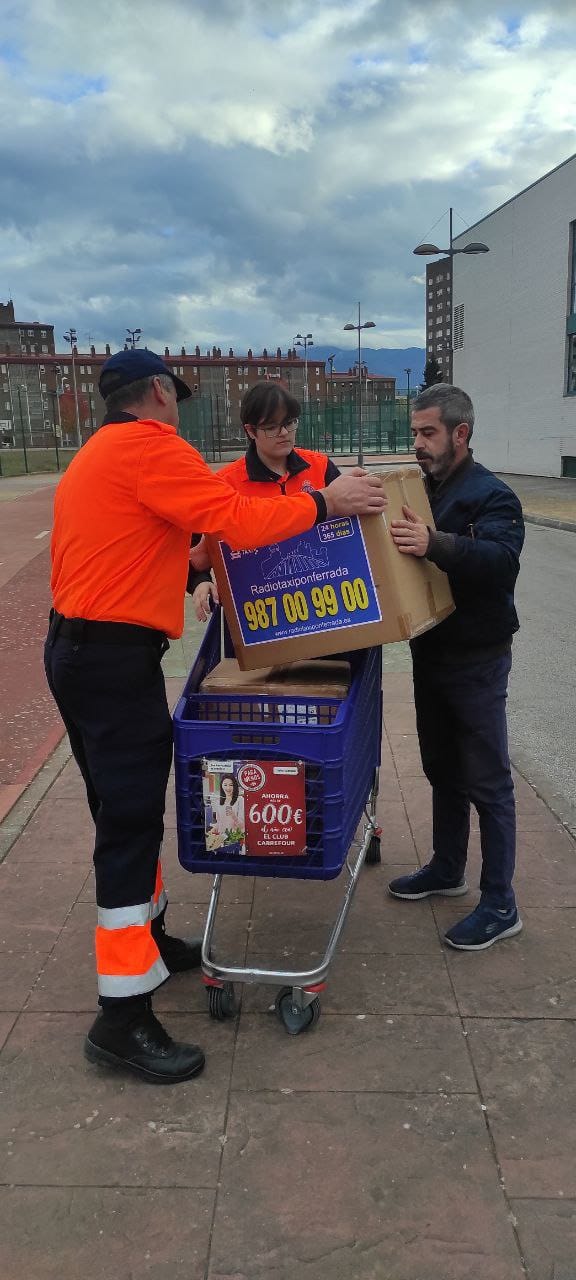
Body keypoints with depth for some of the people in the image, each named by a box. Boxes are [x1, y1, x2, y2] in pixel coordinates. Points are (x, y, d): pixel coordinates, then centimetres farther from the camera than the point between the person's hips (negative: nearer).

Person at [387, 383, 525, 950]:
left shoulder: (491, 495, -13)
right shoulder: (420, 491, 10)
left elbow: (502, 559, -31)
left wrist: (436, 545, -46)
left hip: (476, 659, -8)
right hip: (430, 650, 8)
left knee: (486, 781, -1)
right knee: (442, 769, 19)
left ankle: (500, 906, 9)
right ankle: (447, 870, 35)